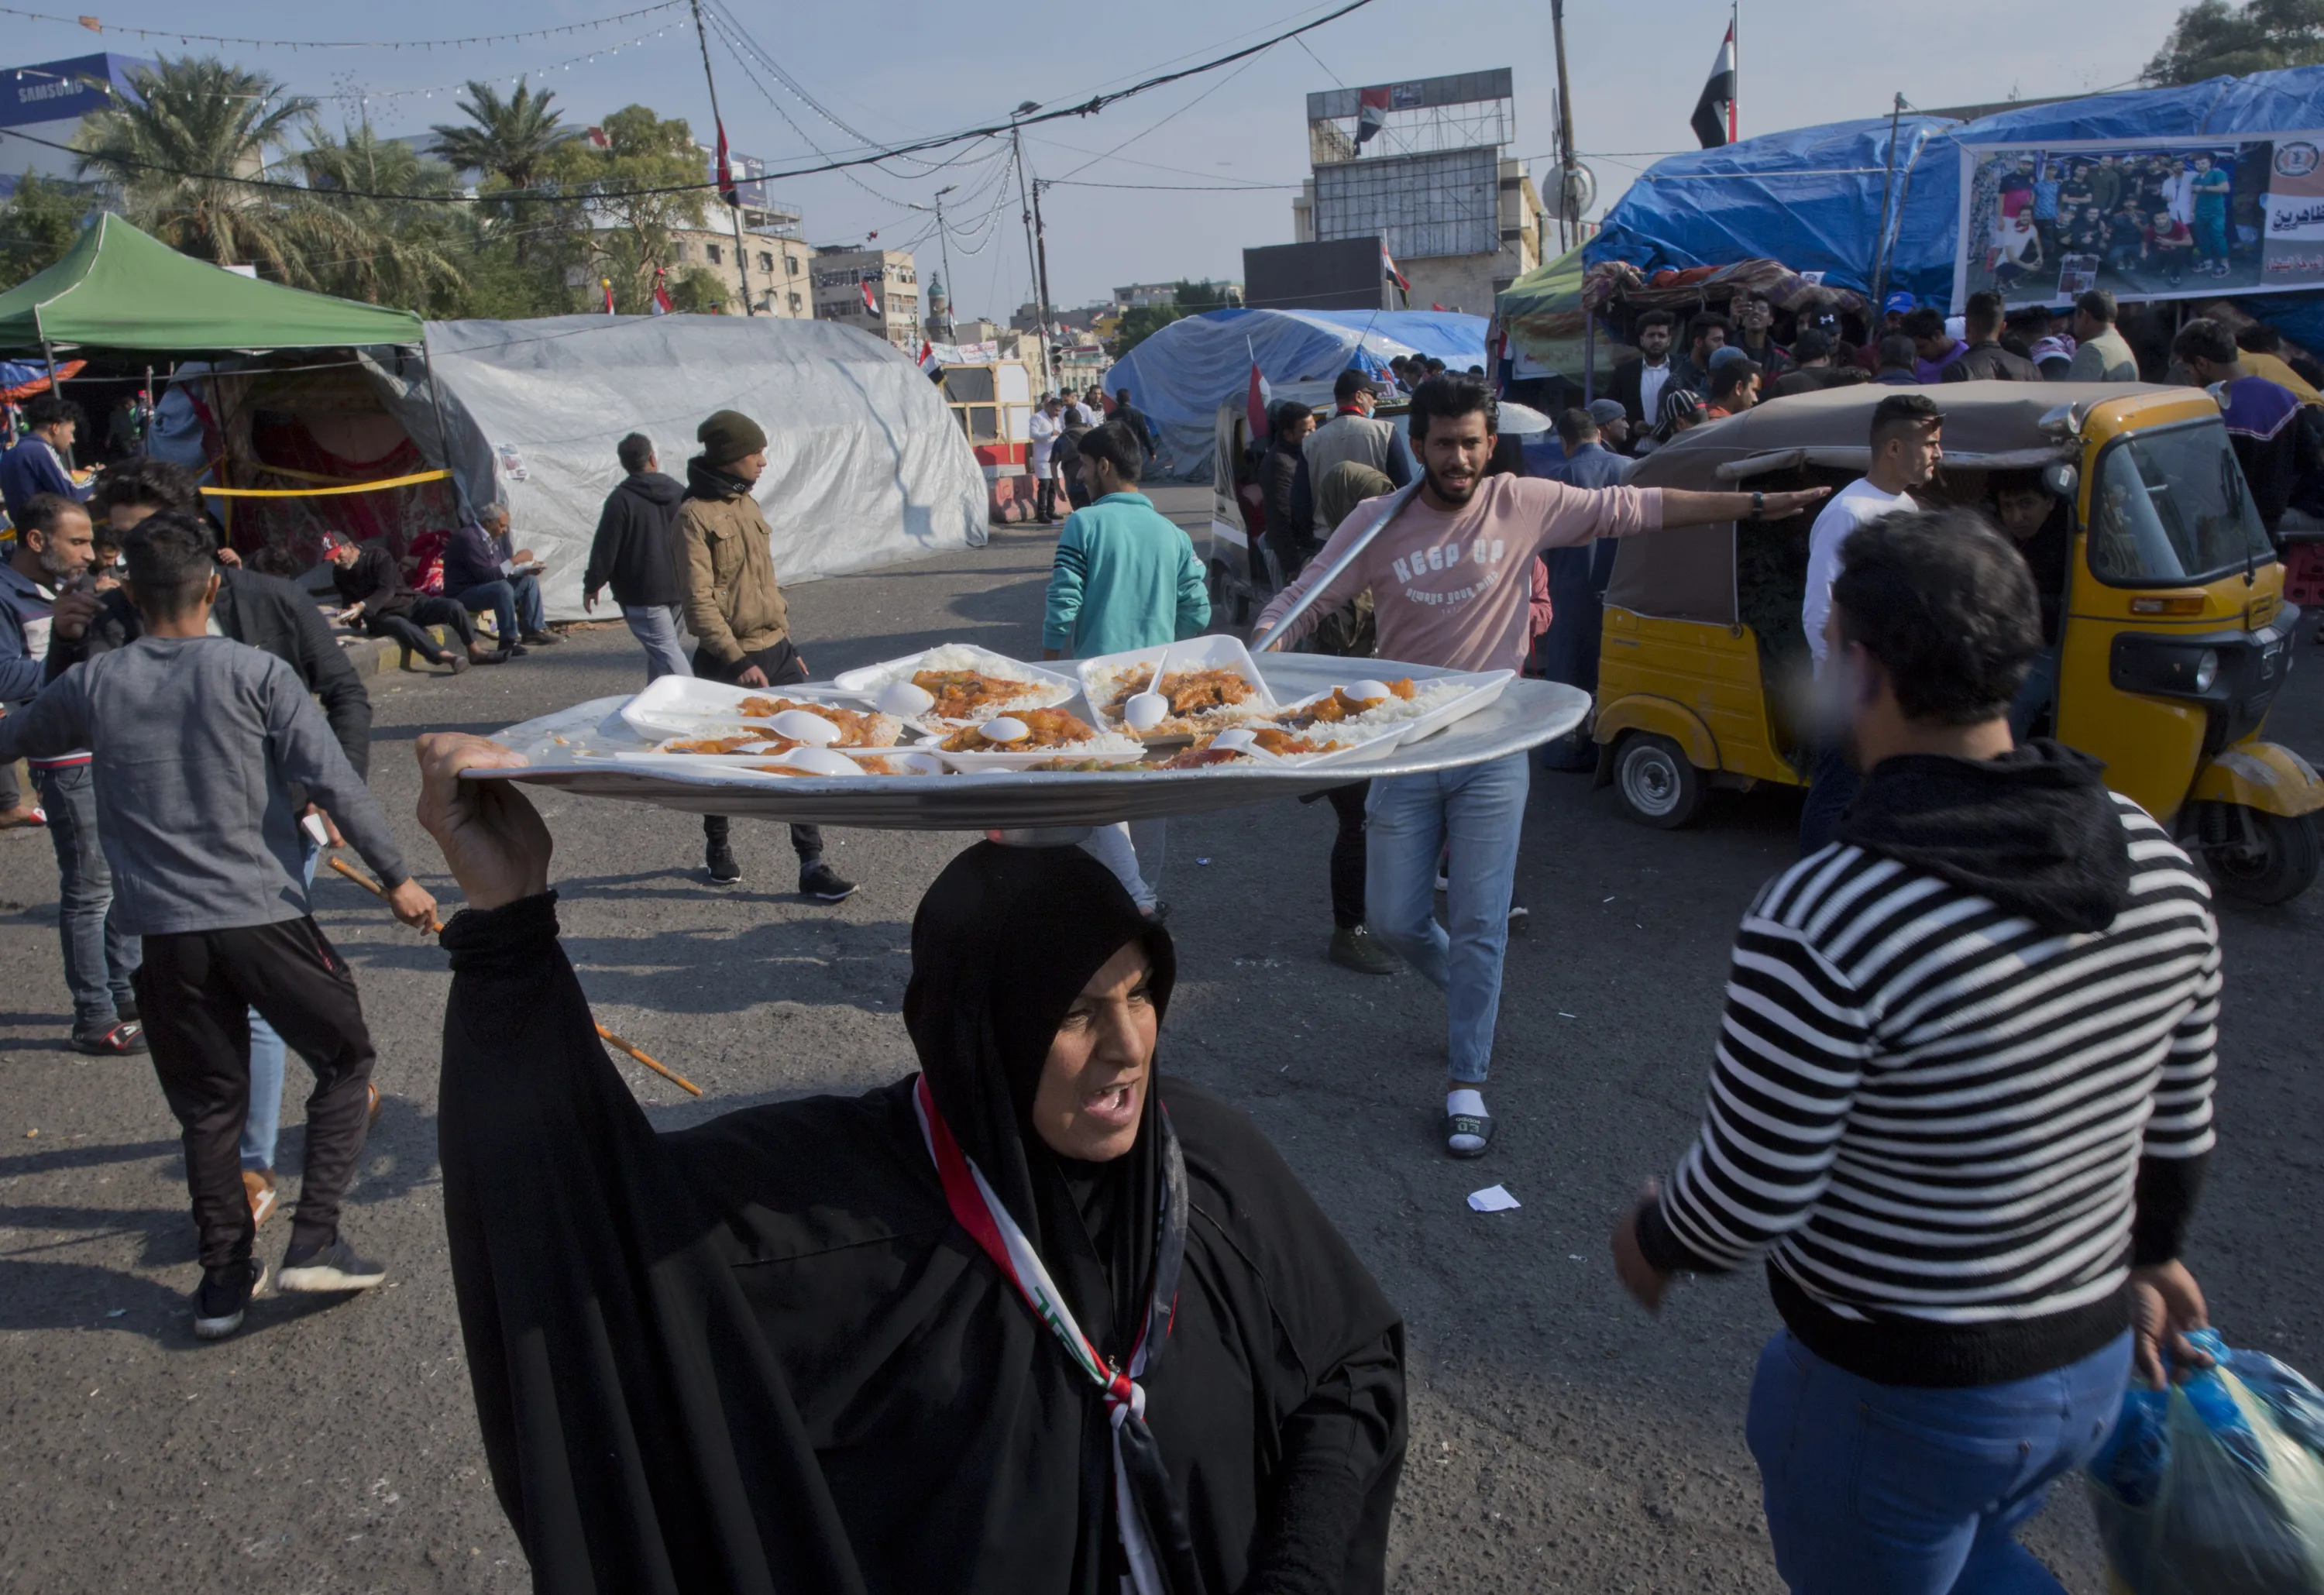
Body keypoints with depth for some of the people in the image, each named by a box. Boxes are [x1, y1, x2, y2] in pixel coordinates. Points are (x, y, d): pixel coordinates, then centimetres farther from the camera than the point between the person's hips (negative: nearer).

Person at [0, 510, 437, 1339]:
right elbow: (335, 783, -10)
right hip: (265, 915, -3)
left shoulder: (91, 686, 5)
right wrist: (395, 876, -3)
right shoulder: (255, 673, -5)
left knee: (208, 1103, 14)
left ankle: (223, 1278, 19)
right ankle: (314, 1241, 7)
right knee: (345, 1062, 13)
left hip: (166, 933, 4)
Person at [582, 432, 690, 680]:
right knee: (660, 648, 18)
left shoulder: (621, 499, -9)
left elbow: (605, 548, -9)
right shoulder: (680, 493, 8)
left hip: (643, 593, -6)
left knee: (665, 652, -10)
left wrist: (592, 585, 4)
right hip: (679, 589, 6)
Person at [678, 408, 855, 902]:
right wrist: (738, 661, -20)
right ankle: (718, 848, 33)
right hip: (730, 661, -7)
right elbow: (699, 602, -16)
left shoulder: (747, 504, 13)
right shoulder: (695, 515, -12)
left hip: (775, 652, 7)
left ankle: (811, 864, 4)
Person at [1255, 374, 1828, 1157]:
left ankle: (1467, 1084, 14)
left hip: (1492, 751, -1)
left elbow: (1636, 507, 3)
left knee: (1479, 924, 0)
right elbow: (1302, 601, -2)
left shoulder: (1525, 503, -4)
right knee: (1393, 918, 6)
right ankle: (1466, 991, 39)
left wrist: (1756, 504, 5)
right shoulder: (1376, 524, -5)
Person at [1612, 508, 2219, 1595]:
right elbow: (2179, 1123, 5)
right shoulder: (2156, 861, -9)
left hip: (1893, 1399, -7)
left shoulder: (1822, 921, -32)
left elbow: (1750, 1195, -22)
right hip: (2094, 1362, 7)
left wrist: (1650, 1244, 0)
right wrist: (2147, 1253, 24)